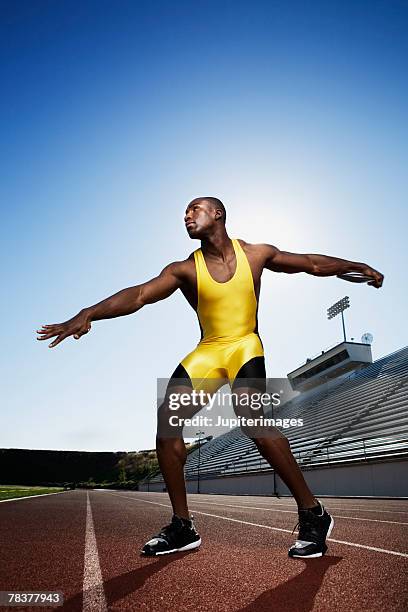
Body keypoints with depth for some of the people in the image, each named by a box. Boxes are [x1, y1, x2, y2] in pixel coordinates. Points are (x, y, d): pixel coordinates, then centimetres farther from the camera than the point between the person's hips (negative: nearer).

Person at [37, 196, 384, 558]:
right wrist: (87, 314, -31)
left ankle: (313, 515, -13)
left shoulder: (256, 254, 0)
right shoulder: (185, 270, -2)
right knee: (167, 418, -14)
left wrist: (357, 266, 15)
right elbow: (139, 295, -16)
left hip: (245, 346, -3)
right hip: (207, 352, 3)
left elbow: (313, 263, 13)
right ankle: (182, 527, 1)